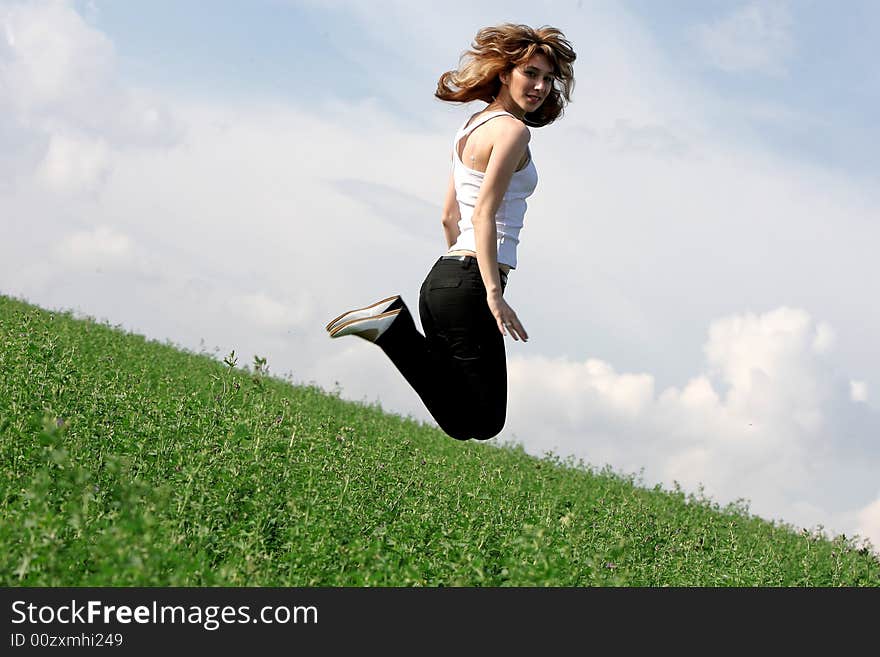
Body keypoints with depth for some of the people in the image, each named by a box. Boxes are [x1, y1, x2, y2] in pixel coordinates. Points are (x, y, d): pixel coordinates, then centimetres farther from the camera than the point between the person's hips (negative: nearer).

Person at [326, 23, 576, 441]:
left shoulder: (472, 128, 19)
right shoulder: (512, 130, -8)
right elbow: (484, 214, -18)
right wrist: (493, 292, -22)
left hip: (443, 277, 10)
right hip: (469, 285, -10)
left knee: (462, 422, 12)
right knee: (483, 423, -7)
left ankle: (392, 324, 1)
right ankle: (393, 329, -13)